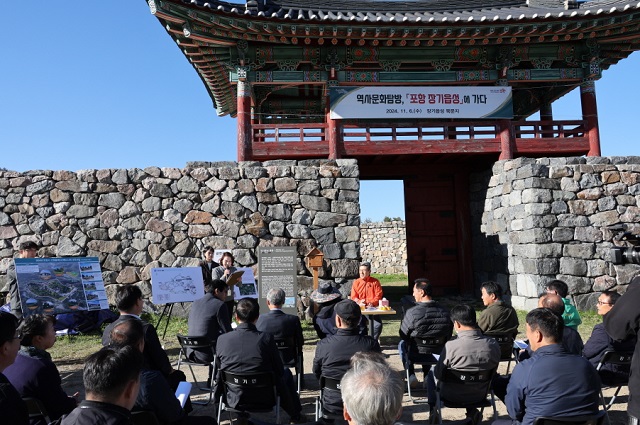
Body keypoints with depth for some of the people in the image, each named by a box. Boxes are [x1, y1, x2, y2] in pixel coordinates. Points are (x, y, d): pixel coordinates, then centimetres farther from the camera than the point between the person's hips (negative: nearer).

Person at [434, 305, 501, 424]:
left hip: (453, 396, -3)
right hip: (480, 394, 3)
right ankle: (472, 411, 30)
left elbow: (438, 374, -16)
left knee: (431, 373, 25)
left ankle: (433, 410, 33)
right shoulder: (494, 345, -18)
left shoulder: (451, 346, -29)